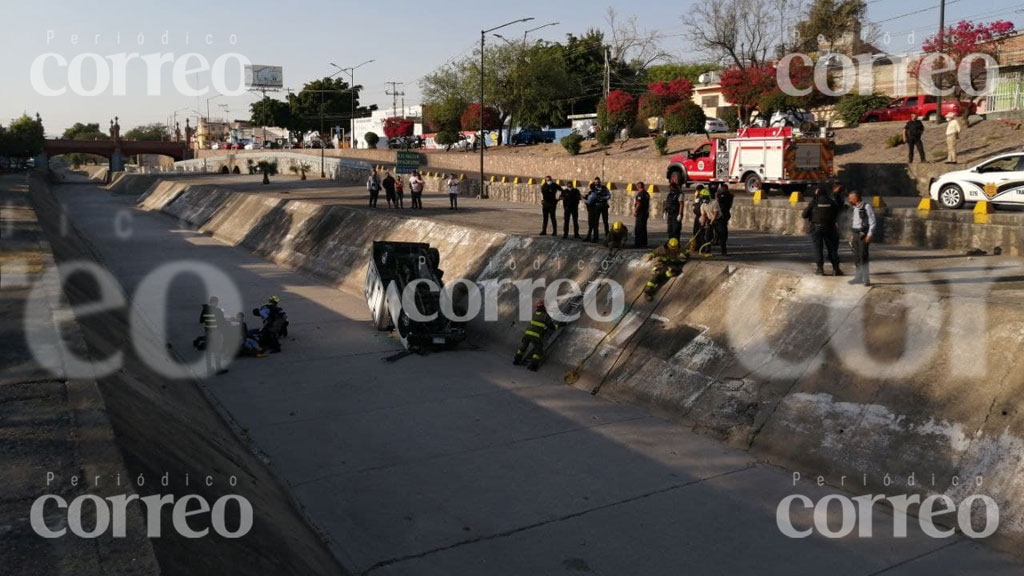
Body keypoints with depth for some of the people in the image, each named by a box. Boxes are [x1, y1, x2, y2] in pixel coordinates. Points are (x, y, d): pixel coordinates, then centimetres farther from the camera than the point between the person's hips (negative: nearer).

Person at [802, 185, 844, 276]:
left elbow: (805, 215, -4)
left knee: (818, 249, 4)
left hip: (816, 228, -2)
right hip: (830, 228, 2)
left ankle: (820, 269, 1)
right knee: (832, 249, 8)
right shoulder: (832, 201, 1)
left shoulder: (814, 202, -5)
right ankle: (836, 269, 8)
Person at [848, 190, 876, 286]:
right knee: (856, 257, 9)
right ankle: (859, 277, 17)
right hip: (856, 234, 8)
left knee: (863, 257, -11)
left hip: (863, 235, -8)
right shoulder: (855, 208, 15)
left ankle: (866, 279, -8)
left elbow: (872, 222, -12)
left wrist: (869, 235, -18)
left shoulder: (867, 207, -10)